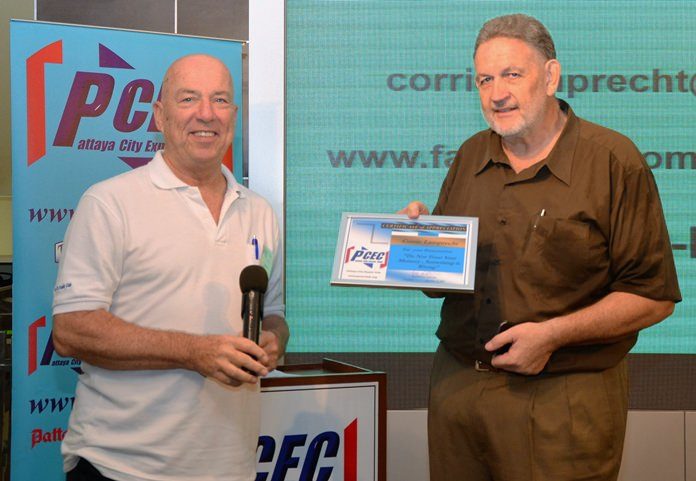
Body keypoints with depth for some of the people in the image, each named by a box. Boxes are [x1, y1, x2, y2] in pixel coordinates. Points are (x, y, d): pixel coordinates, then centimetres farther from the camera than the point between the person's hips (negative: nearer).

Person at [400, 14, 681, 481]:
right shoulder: (469, 158, 11)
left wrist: (552, 334, -17)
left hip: (563, 402, -5)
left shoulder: (613, 161, -7)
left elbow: (654, 297, -9)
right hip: (457, 385, 5)